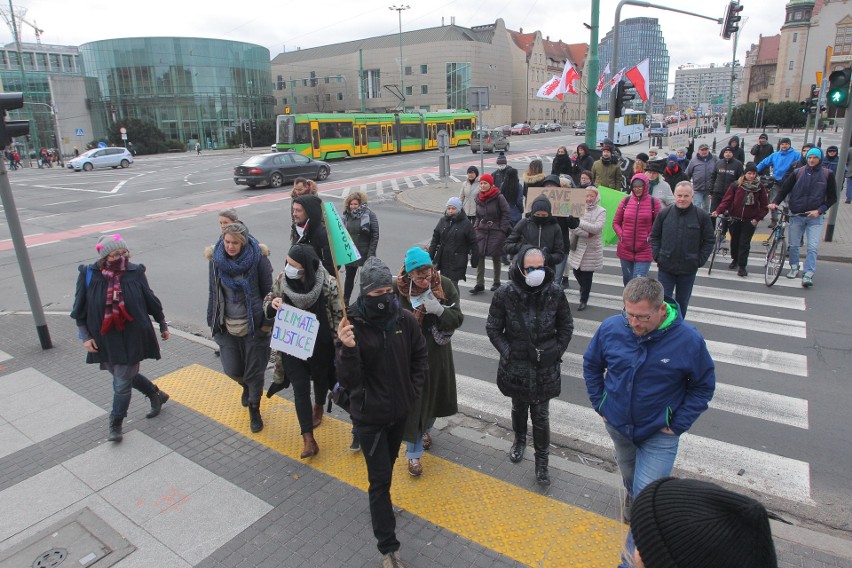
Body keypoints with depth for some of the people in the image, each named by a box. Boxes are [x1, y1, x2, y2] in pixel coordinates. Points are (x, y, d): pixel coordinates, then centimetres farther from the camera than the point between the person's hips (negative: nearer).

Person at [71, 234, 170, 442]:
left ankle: (116, 425, 23)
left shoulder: (135, 272, -9)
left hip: (131, 338, -3)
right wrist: (85, 336, -2)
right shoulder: (89, 275, -8)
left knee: (122, 383, 3)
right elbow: (79, 309, 2)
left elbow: (151, 301, 3)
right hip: (104, 340, 3)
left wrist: (163, 324, 11)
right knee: (126, 375, 18)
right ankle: (157, 395, 43)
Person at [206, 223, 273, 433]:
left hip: (254, 325, -3)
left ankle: (254, 410, 31)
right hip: (227, 326, 3)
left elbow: (268, 291, -8)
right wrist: (214, 321, 10)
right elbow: (213, 291, 7)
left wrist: (268, 321, -7)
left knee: (255, 371, 7)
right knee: (232, 369, 6)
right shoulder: (216, 259, -3)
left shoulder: (258, 258, -14)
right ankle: (247, 385, 43)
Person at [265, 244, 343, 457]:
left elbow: (339, 316, -12)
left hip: (320, 345, -1)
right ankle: (309, 440, 9)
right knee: (300, 388, 1)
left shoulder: (328, 284, -22)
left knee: (320, 379, 23)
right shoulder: (282, 279, -12)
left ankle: (318, 407, 57)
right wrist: (272, 304, -21)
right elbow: (267, 303, 3)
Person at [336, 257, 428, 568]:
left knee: (388, 464, 27)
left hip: (400, 411, 4)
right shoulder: (352, 326, -22)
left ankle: (380, 504, 56)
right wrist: (347, 350, -42)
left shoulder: (405, 319, -12)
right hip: (369, 416, -4)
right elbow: (348, 381, -26)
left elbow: (421, 355, 6)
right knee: (380, 478, 2)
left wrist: (414, 389, 0)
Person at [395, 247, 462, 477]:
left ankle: (426, 430, 53)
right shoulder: (398, 288, -17)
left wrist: (439, 310, -30)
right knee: (413, 402, 3)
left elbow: (458, 319, -12)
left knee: (434, 395, 22)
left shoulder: (444, 285, -13)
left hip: (438, 353, 3)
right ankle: (413, 454, 22)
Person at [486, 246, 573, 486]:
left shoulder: (555, 292, -12)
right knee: (519, 407, 23)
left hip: (545, 367, 0)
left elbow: (566, 327, 2)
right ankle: (519, 440, 51)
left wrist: (556, 352, -4)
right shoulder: (506, 294, -16)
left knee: (541, 415, 9)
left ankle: (542, 460, 28)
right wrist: (508, 352, -9)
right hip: (516, 366, 0)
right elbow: (493, 328, -4)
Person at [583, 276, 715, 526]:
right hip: (617, 423, 3)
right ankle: (631, 498, 60)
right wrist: (599, 403, 0)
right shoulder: (611, 327, -16)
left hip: (659, 432, -3)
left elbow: (704, 386, -7)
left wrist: (678, 425, -12)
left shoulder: (688, 339, -22)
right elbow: (591, 364, 3)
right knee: (628, 474, 27)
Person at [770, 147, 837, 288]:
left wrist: (819, 210, -9)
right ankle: (794, 268, 27)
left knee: (813, 247, -10)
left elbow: (832, 197, 5)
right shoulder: (798, 173, 1)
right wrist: (775, 202, -16)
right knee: (793, 245, 7)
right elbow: (784, 189, 2)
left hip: (815, 217, -1)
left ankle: (808, 275, -10)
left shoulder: (827, 175, 1)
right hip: (796, 216, 1)